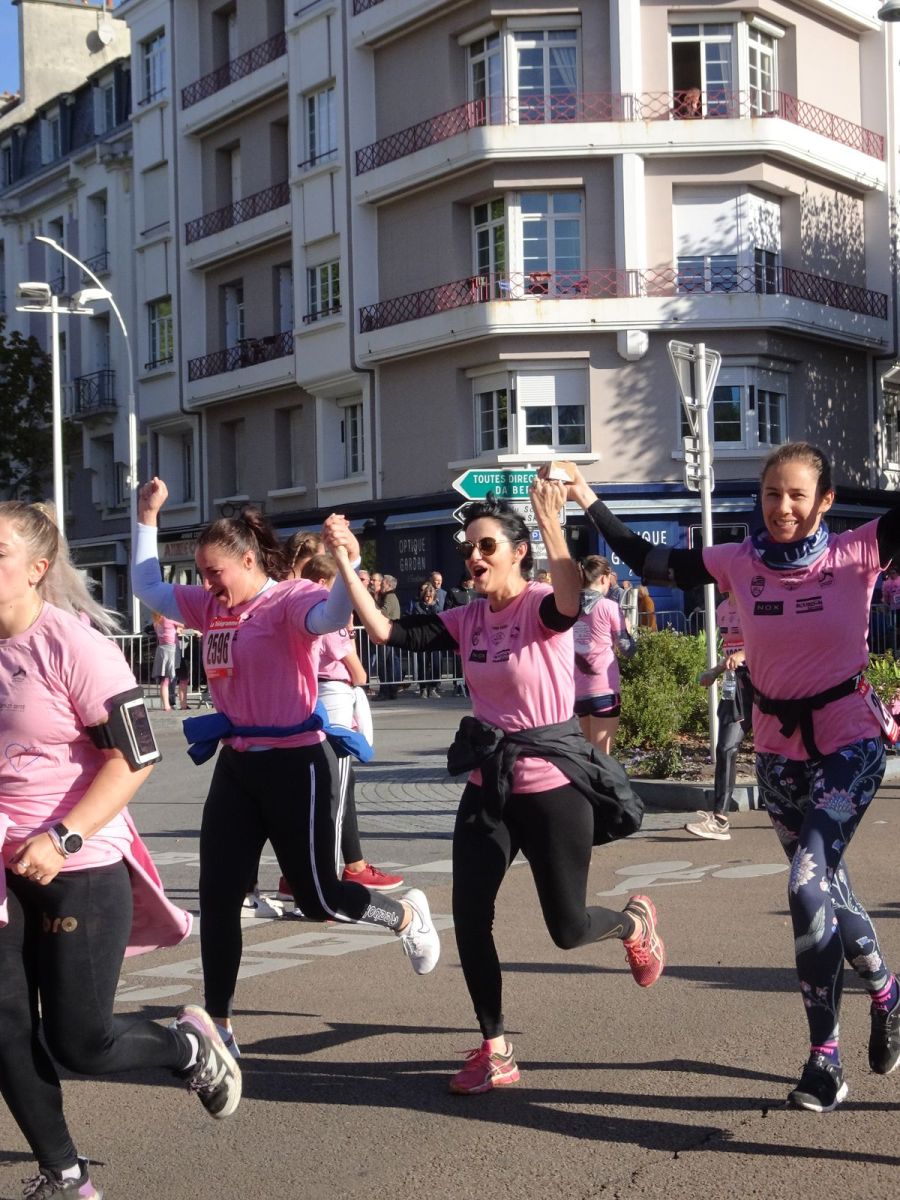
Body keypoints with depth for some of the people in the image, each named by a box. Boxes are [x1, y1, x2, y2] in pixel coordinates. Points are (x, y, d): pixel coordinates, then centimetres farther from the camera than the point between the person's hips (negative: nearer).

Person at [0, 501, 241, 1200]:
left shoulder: (72, 645, -15)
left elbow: (136, 757, -16)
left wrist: (62, 840, -24)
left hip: (80, 870, -6)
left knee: (78, 1042, 1)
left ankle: (190, 1047, 31)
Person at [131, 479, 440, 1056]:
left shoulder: (291, 597, -14)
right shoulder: (212, 606, 8)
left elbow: (331, 618, -36)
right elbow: (148, 587, 21)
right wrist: (148, 518, 16)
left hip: (295, 763, -7)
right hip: (237, 764, 7)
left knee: (319, 896, 4)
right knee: (217, 897, 5)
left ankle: (408, 915, 36)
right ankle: (220, 1025, 18)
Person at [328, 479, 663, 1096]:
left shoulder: (542, 607, -13)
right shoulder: (466, 620, 4)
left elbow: (572, 601, -38)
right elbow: (387, 631, -3)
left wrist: (552, 524, -47)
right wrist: (345, 564, -10)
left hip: (553, 785, -5)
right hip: (488, 787, 6)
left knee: (567, 927, 4)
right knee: (469, 918, -1)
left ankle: (636, 922, 41)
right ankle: (495, 1051, 16)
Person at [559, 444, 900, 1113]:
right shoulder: (741, 562, -4)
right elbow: (651, 564, 1)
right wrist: (590, 502, -1)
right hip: (777, 748, 5)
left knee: (810, 886, -18)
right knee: (825, 886, 15)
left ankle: (825, 1058, -5)